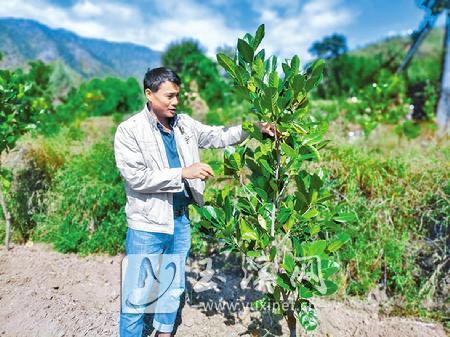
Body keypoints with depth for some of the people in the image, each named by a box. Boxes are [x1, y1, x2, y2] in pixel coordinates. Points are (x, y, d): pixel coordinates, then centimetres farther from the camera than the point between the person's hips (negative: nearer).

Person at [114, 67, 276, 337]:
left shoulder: (184, 123, 3)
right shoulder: (129, 130, -12)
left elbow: (217, 136, 6)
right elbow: (136, 177, -21)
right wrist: (183, 172, -25)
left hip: (181, 219, 6)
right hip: (148, 225, -5)